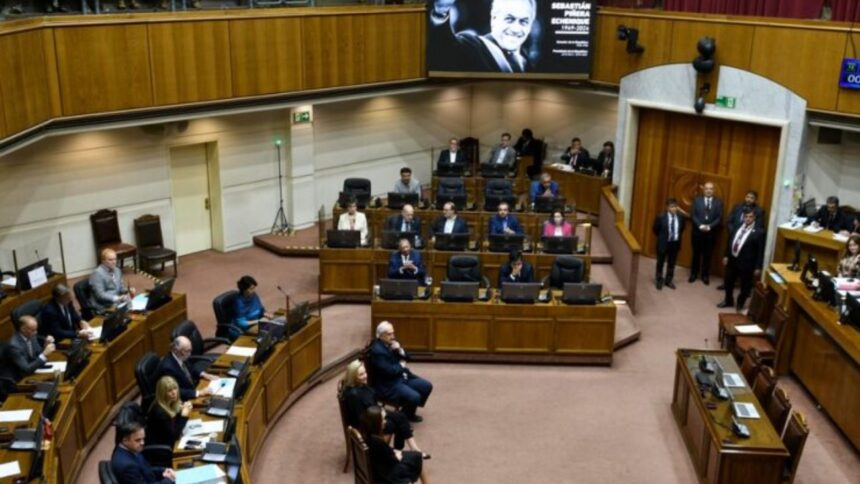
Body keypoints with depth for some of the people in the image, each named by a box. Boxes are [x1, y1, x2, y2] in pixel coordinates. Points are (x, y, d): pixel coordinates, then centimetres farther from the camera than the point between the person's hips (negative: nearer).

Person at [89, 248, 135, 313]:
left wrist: (129, 290, -4)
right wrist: (117, 298, -28)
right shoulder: (97, 273, -13)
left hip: (117, 300, 8)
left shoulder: (117, 270, 11)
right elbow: (100, 295, -19)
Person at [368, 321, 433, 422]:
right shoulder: (377, 350, -23)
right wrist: (401, 365, -8)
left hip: (402, 376, 10)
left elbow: (406, 358, 11)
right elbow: (389, 371, -27)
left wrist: (400, 350, -11)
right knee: (414, 397, -26)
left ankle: (409, 412, 18)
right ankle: (404, 417, 5)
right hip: (387, 384, -10)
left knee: (427, 386, 3)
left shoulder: (391, 343, 5)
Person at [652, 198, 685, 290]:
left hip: (675, 243, 3)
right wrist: (661, 238, 2)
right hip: (663, 243, -3)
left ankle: (668, 281, 29)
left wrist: (677, 237, 7)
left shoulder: (680, 217, -5)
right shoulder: (661, 217, -16)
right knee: (660, 263, 10)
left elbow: (682, 228, 12)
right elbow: (655, 229, -4)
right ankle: (659, 281, 25)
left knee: (671, 263, 14)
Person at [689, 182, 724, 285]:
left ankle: (705, 275, 16)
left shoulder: (718, 202, 4)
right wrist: (700, 225, -17)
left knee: (708, 255, 6)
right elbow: (693, 215, -3)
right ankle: (694, 273, 19)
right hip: (697, 232, 0)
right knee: (696, 254, 8)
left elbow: (719, 218, -4)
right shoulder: (697, 200, 4)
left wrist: (709, 226, -17)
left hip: (711, 233, 0)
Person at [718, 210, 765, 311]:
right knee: (728, 282, 19)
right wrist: (726, 256, 10)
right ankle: (728, 301, 39)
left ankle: (740, 305, 30)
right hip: (732, 260, 5)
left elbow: (761, 251, -12)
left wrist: (758, 267, -14)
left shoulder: (759, 232, -13)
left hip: (746, 263, -5)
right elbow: (730, 241, 13)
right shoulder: (737, 227, 4)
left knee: (745, 286, 10)